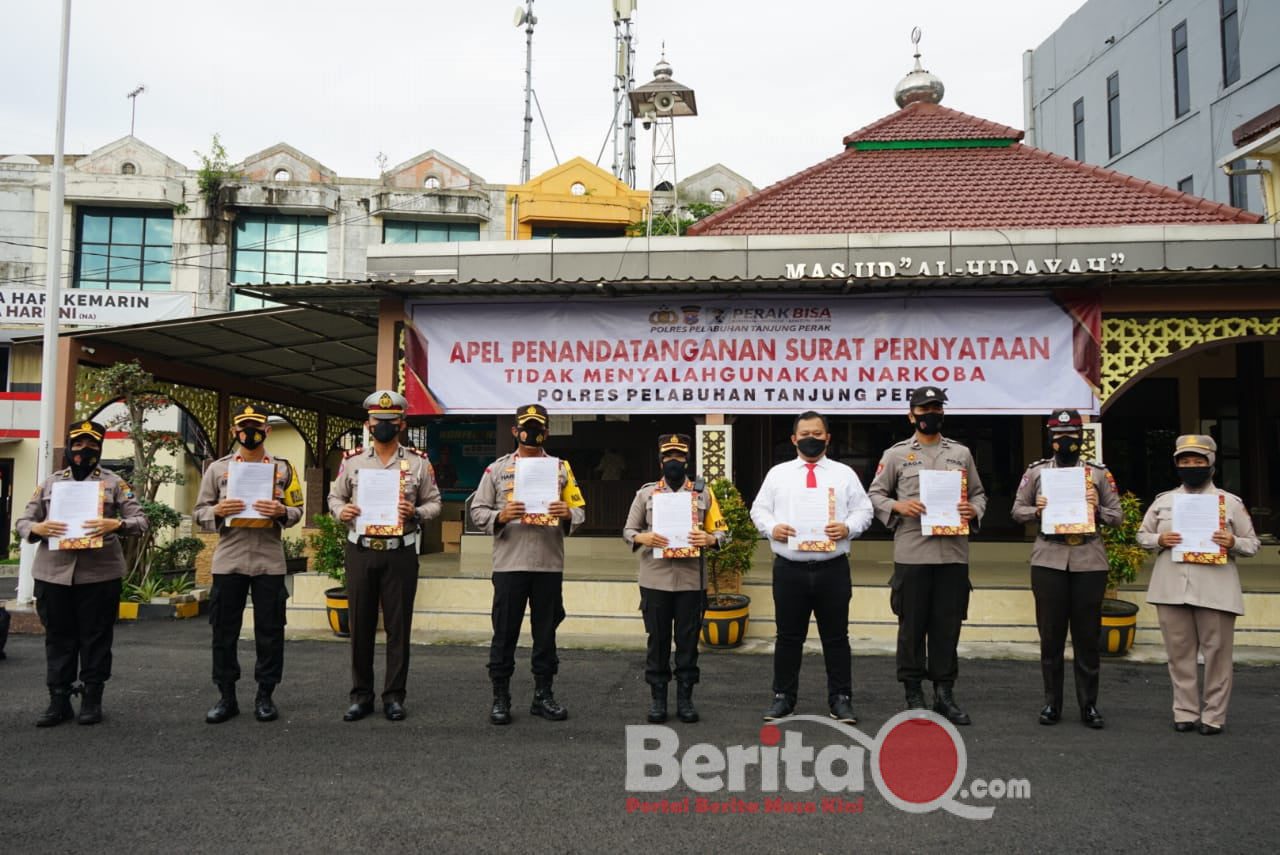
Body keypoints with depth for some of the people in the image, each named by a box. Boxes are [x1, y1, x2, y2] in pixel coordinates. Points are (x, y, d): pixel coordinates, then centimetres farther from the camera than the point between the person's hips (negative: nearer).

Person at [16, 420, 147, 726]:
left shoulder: (115, 483, 4)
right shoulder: (50, 483, 12)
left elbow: (140, 521, -1)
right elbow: (22, 522, 12)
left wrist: (116, 524, -22)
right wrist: (37, 528, -12)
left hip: (99, 574, -2)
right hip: (53, 573, 2)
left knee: (96, 637, 4)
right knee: (58, 637, 8)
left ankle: (92, 699, 15)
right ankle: (59, 700, 18)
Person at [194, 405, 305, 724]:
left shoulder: (283, 468, 5)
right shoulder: (217, 468, 6)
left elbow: (297, 511, 7)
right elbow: (199, 513, 8)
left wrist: (281, 511, -14)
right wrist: (218, 511, -13)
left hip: (269, 562, -1)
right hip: (228, 562, 1)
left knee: (269, 631, 4)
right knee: (224, 630, 5)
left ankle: (265, 695, 15)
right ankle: (226, 696, 17)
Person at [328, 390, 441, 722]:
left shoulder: (418, 462, 3)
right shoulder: (351, 460, 7)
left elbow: (434, 503, 6)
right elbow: (335, 496, 13)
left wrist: (416, 512, -15)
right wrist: (341, 511, -9)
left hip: (400, 553, -1)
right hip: (360, 551, 1)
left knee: (398, 626, 3)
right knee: (360, 624, 7)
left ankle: (394, 696, 14)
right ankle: (361, 695, 18)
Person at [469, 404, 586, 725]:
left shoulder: (561, 468, 11)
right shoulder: (497, 469, 7)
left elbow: (580, 510, 10)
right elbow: (477, 511, 4)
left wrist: (567, 514, -13)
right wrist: (501, 516, -16)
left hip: (550, 564, 2)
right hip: (509, 563, -1)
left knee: (546, 632, 8)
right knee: (505, 632, 3)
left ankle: (543, 695, 19)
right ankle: (500, 697, 13)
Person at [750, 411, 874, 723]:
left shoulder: (844, 474, 7)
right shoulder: (778, 473, 8)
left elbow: (863, 510, 5)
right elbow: (759, 509, 7)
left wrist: (848, 527, -15)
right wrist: (771, 527, -13)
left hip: (833, 569, 0)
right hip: (789, 569, 0)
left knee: (836, 637, 7)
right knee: (788, 637, 9)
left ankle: (840, 698, 18)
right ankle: (783, 697, 21)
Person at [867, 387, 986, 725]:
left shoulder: (961, 453, 12)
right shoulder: (896, 454, 4)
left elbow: (978, 493, 17)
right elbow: (875, 494, 7)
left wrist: (973, 511, -4)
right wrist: (898, 507, -12)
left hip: (954, 553, 2)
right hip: (912, 554, -2)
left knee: (948, 625, 6)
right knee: (912, 625, 3)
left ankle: (944, 693, 17)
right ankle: (913, 693, 14)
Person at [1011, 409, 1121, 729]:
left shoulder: (1099, 473, 7)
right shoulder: (1036, 471, 7)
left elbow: (1117, 516, 9)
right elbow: (1017, 511, 10)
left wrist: (1097, 511, -11)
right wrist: (1037, 511, -10)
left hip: (1089, 562, 0)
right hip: (1048, 561, 0)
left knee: (1087, 636, 5)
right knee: (1050, 636, 5)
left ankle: (1089, 704, 15)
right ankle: (1051, 702, 15)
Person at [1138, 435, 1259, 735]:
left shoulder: (1231, 502, 4)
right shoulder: (1163, 500, 10)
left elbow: (1253, 544, 7)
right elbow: (1142, 534, 15)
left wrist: (1233, 543, -15)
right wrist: (1158, 540, -6)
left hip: (1216, 591, -2)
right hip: (1172, 589, 2)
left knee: (1217, 654, 2)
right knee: (1179, 654, 8)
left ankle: (1214, 716, 12)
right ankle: (1185, 712, 18)